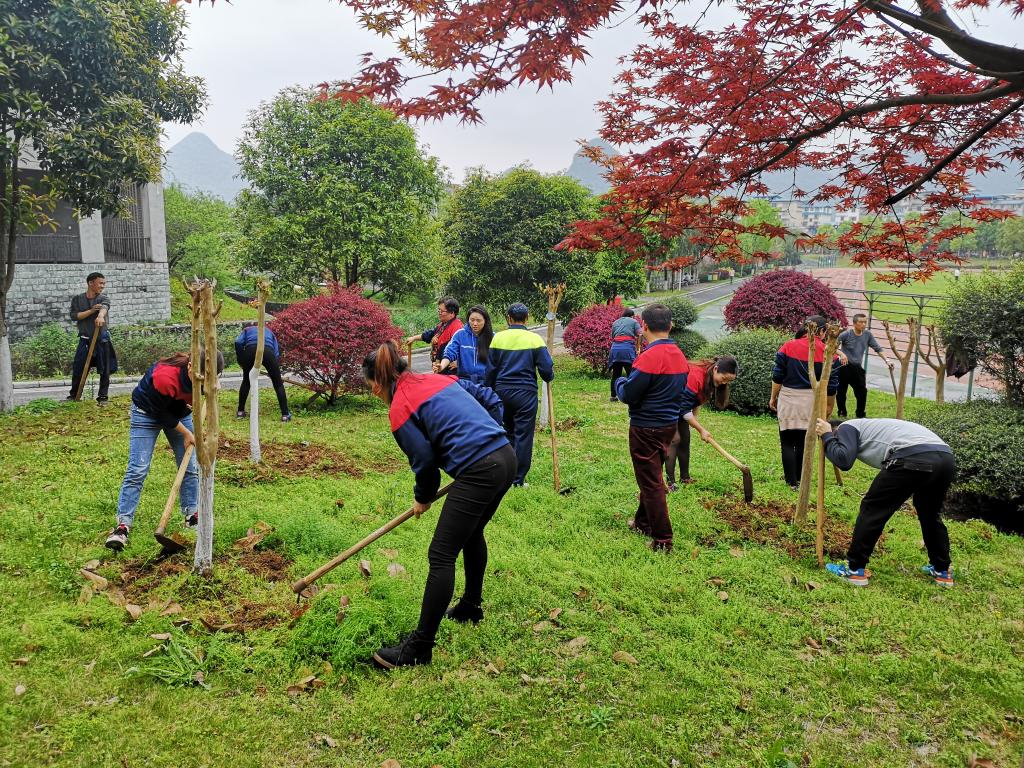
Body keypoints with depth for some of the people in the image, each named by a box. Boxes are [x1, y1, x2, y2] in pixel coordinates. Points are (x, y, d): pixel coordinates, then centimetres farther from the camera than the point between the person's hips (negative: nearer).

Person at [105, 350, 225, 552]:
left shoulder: (204, 374, -25)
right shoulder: (164, 376, -40)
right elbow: (162, 414, -24)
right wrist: (186, 433, -17)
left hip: (179, 412, 5)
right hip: (147, 411, -5)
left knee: (190, 467, 4)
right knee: (137, 470, -11)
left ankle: (192, 516, 16)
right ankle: (123, 525, -9)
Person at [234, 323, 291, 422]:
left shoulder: (247, 330, 35)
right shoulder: (269, 331, 37)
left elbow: (238, 342, 11)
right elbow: (276, 354, 24)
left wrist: (241, 361, 19)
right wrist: (276, 374, 31)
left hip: (250, 350, 0)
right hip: (267, 351, 0)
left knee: (246, 381, 24)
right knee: (278, 384, 11)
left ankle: (240, 411, 29)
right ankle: (285, 414, 9)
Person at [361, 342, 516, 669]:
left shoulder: (400, 411, -3)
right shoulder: (440, 378, 18)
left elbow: (425, 462, 0)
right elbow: (492, 400, 19)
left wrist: (423, 498, 18)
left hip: (478, 472, -9)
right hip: (507, 456, 9)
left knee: (440, 556, -2)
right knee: (473, 534, 29)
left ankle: (419, 648, 5)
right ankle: (470, 607, 47)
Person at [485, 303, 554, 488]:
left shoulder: (498, 337, 1)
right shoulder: (534, 339, -6)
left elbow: (490, 370, 5)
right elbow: (546, 368, -7)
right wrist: (549, 377, 16)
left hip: (502, 391, 3)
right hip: (526, 392, -3)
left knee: (506, 432, 19)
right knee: (523, 436, 3)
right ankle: (518, 479, 6)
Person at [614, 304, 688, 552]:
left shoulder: (650, 356, -22)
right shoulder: (680, 356, 5)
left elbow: (628, 395, -20)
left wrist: (620, 381, 2)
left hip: (646, 429, -8)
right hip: (669, 425, 8)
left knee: (651, 482, 0)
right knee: (652, 476, 22)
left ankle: (662, 539, 5)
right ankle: (643, 522, 38)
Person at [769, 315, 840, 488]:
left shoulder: (788, 346, -3)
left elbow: (777, 377, -2)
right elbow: (831, 386, -1)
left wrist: (773, 397, 11)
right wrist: (830, 406, 13)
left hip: (788, 399, -1)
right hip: (812, 402, 1)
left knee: (788, 442, 7)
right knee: (804, 443, 13)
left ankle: (792, 482, 5)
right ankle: (799, 479, 22)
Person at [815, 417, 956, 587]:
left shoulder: (847, 427, 17)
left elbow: (844, 460, -2)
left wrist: (826, 437, 11)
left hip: (914, 459, -8)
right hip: (947, 457, 8)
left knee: (871, 509, 8)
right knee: (930, 514, 32)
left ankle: (855, 570, 14)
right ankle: (942, 571, 40)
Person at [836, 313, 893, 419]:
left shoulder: (868, 335, 1)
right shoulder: (846, 334, -12)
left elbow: (878, 348, 2)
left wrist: (887, 360, -9)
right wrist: (841, 353, -31)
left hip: (858, 368, 4)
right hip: (844, 367, -4)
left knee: (862, 392, 3)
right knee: (841, 392, 4)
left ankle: (860, 416, 17)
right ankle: (842, 413, 22)